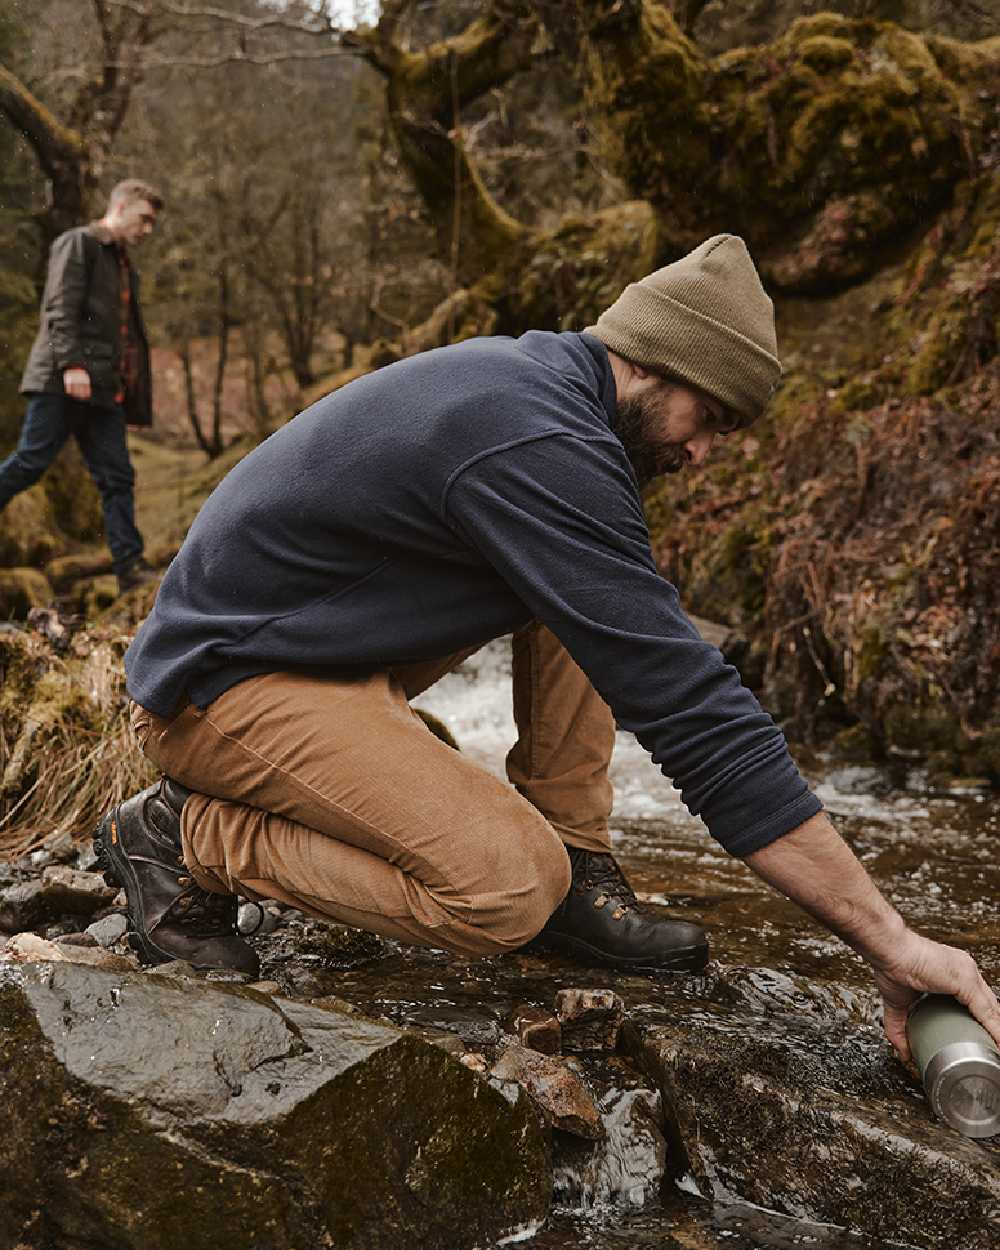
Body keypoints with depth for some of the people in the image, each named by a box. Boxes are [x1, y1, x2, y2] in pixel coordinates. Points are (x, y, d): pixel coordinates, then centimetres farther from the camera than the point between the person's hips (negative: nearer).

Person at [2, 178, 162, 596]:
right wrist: (71, 364, -23)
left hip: (103, 388, 8)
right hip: (64, 381, -8)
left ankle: (130, 568, -2)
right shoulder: (78, 243, 0)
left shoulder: (123, 263, 25)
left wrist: (131, 393, 19)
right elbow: (61, 307, -12)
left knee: (117, 477, 1)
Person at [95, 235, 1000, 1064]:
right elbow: (690, 708, -29)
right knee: (509, 888, -24)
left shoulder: (521, 374, 6)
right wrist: (888, 940, -24)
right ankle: (184, 839, -8)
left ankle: (575, 868, 4)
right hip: (219, 687, -10)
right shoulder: (544, 446, -25)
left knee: (586, 599, 5)